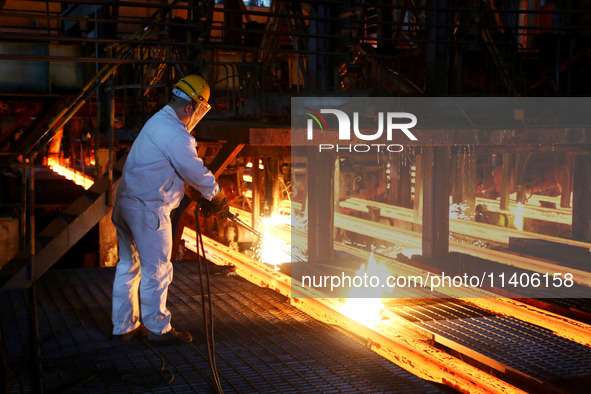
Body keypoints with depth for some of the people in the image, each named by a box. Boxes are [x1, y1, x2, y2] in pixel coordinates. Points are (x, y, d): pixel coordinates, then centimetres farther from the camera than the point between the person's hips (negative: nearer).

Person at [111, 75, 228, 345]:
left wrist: (213, 197, 21)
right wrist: (218, 198, 4)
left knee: (128, 266, 15)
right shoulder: (175, 135, -19)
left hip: (125, 203, 10)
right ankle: (158, 329, 11)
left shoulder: (159, 121, 15)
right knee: (156, 270, 1)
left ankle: (124, 326, 24)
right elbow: (196, 173, -14)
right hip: (148, 209, -10)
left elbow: (188, 167, 21)